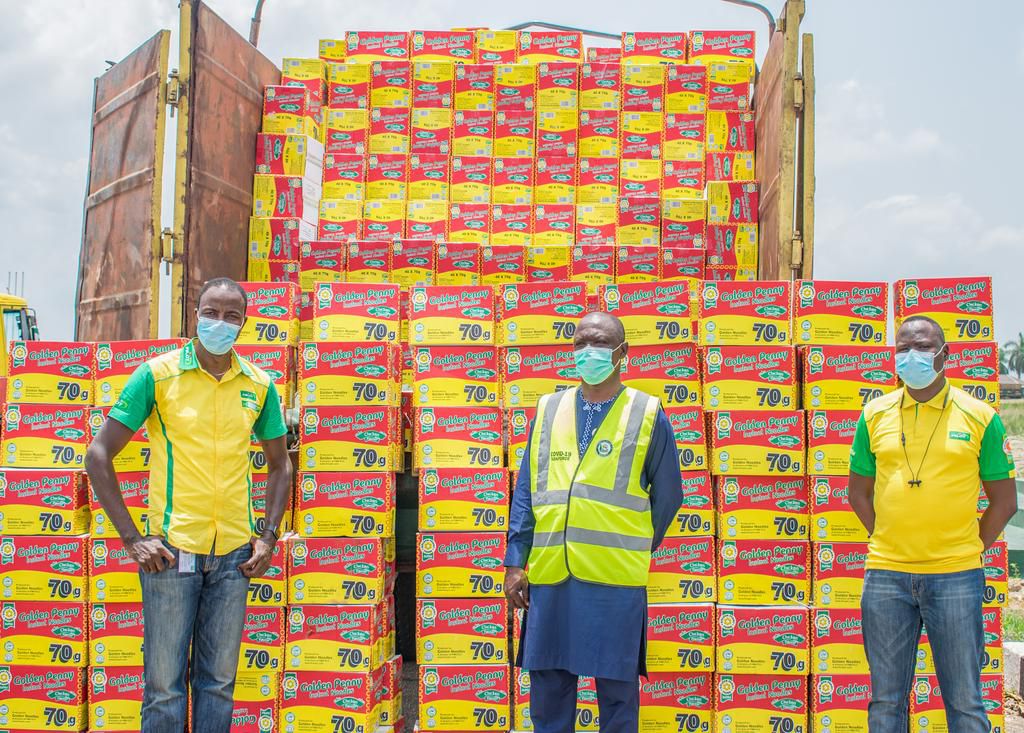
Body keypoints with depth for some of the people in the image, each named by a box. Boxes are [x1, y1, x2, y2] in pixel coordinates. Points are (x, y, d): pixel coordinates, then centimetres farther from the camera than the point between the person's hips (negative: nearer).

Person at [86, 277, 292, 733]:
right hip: (171, 549, -3)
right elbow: (99, 455, -2)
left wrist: (269, 535, 6)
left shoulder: (259, 385, 7)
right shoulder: (157, 374, -3)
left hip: (235, 552, 3)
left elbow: (280, 465, 18)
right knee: (164, 684, 2)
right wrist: (131, 538, -7)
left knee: (218, 682, 10)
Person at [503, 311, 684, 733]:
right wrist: (515, 561, 5)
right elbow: (526, 490, 10)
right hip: (549, 576, 3)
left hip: (616, 579, -3)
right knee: (547, 687, 10)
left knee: (617, 689, 6)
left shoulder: (648, 414, 2)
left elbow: (667, 495, 9)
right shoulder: (548, 409, 10)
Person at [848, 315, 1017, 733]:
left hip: (955, 576, -2)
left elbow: (1004, 499, 5)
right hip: (885, 574, 2)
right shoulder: (875, 415, 5)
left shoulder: (978, 416, 0)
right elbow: (858, 492, 13)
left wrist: (971, 549, 2)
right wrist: (888, 540, 5)